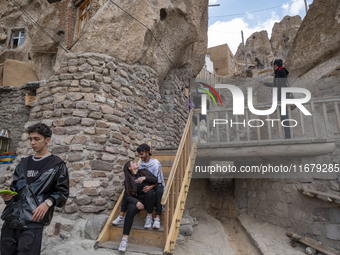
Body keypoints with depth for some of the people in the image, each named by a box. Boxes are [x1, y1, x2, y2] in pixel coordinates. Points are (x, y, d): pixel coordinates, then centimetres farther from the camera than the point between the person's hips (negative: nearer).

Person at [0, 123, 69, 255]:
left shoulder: (56, 164, 0)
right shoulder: (24, 163, 18)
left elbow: (63, 192, -2)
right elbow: (15, 186, 22)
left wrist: (48, 202, -17)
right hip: (11, 218, 6)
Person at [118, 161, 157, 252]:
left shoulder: (144, 172, 10)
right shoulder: (128, 180, 5)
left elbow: (155, 179, 2)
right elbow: (127, 195, -3)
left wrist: (145, 178, -15)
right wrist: (136, 202, -21)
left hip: (149, 199, 0)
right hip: (136, 200, 0)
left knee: (150, 193, -33)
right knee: (131, 210, -30)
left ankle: (149, 216, -13)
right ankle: (125, 239, -28)